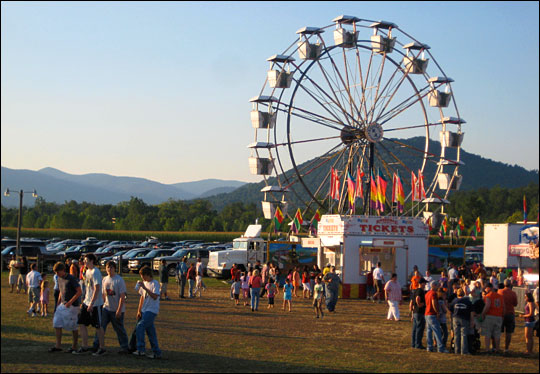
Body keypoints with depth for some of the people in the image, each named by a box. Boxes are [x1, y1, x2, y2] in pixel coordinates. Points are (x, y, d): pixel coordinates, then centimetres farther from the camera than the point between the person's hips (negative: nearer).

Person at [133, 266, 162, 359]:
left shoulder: (155, 283, -11)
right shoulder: (144, 283, 14)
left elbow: (155, 297, -24)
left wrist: (145, 288, -28)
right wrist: (139, 310, 14)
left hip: (152, 310, -8)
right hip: (144, 310, 8)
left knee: (140, 326, -18)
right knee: (150, 331, 8)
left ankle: (141, 349, -15)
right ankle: (156, 352, 12)